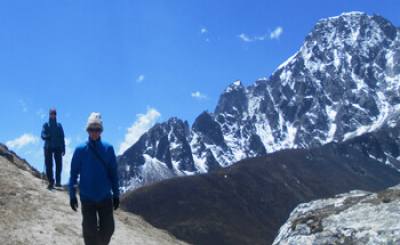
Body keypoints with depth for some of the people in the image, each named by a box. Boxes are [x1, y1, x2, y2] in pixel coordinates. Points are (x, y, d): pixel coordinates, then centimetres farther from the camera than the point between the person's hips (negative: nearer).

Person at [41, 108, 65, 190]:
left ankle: (58, 181, -1)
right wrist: (48, 136, -26)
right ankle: (51, 182, 7)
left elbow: (62, 138, 11)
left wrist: (63, 149, 5)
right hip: (48, 148, -1)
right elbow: (43, 136, -4)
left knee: (59, 165, -8)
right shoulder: (46, 125, 7)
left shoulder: (59, 125, 11)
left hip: (58, 148, 1)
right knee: (49, 165, 0)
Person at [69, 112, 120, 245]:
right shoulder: (80, 150, -5)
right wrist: (72, 195, 0)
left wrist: (116, 194, 5)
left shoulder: (108, 149, -2)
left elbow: (113, 173, 3)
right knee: (90, 231, 1)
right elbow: (74, 173, 0)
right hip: (87, 199, -1)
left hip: (105, 198, 1)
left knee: (108, 229, 4)